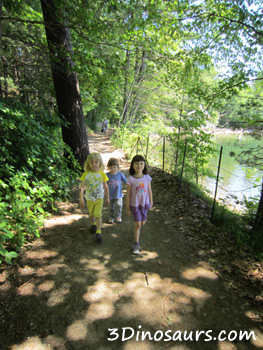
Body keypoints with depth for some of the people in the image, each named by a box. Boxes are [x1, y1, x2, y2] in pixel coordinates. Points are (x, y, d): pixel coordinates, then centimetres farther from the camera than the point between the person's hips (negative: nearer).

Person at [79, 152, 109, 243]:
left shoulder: (102, 174, -11)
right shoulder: (86, 174, -13)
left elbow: (106, 187, -1)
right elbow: (82, 187, -12)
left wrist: (107, 198, 5)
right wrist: (81, 198, -18)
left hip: (99, 198, -2)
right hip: (89, 199, 2)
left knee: (98, 215, -10)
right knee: (91, 214, 21)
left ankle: (98, 232, 0)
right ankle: (93, 224, 48)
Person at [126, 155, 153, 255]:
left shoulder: (147, 177, -9)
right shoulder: (131, 179, -16)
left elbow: (149, 191, 3)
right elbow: (128, 194, -9)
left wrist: (151, 202, 11)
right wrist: (127, 207, -4)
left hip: (144, 204, 3)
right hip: (135, 205, -3)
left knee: (142, 223, 17)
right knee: (138, 225, -1)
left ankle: (136, 230, 52)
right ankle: (136, 244, 14)